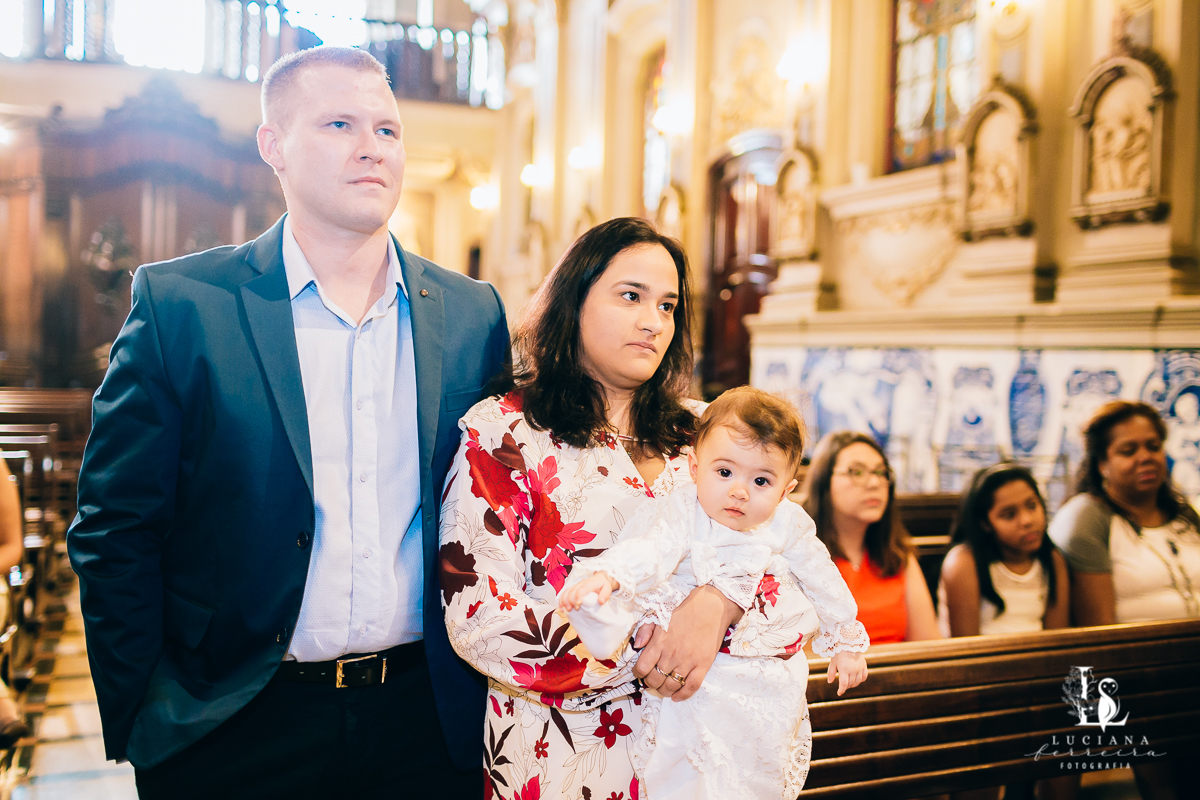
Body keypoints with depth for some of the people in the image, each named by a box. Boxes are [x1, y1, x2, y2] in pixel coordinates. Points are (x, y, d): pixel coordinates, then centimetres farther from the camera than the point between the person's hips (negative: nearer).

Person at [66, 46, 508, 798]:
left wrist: (486, 693, 4)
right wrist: (138, 724, -5)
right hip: (233, 731, -2)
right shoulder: (179, 302, -7)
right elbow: (115, 531, -5)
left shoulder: (474, 313, 1)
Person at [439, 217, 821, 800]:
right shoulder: (502, 431, -8)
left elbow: (796, 582, -2)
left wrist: (720, 603, -23)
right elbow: (477, 617, -16)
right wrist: (641, 651, -21)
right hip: (562, 753, -4)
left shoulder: (700, 437, 5)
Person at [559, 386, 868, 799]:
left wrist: (846, 644, 18)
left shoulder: (789, 525, -6)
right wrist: (608, 574, -55)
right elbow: (649, 550, -34)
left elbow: (823, 582, 9)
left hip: (768, 684, 3)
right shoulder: (682, 511, -16)